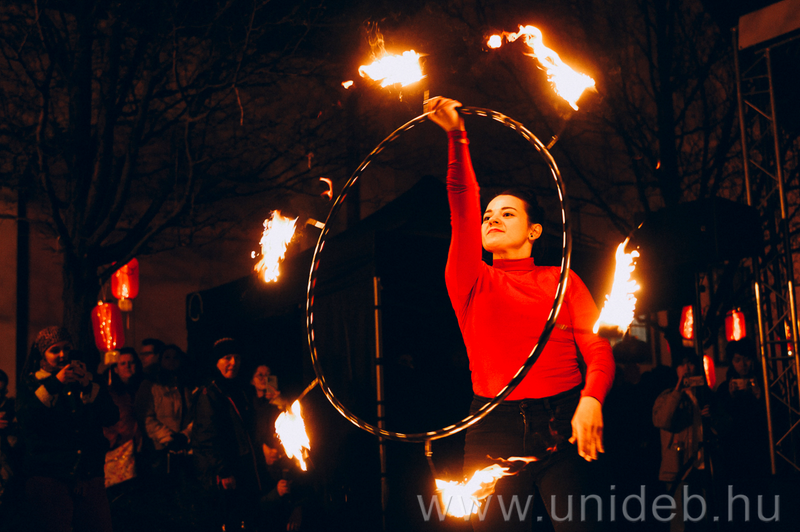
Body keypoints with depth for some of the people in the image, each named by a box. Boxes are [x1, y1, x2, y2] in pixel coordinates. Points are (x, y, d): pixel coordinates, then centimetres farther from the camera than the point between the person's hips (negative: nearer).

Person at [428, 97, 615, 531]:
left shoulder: (562, 281, 11)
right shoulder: (470, 283, 10)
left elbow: (598, 348, 0)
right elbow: (463, 205, -3)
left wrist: (591, 399, -19)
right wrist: (457, 138, -14)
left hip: (562, 427, 0)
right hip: (494, 430, 1)